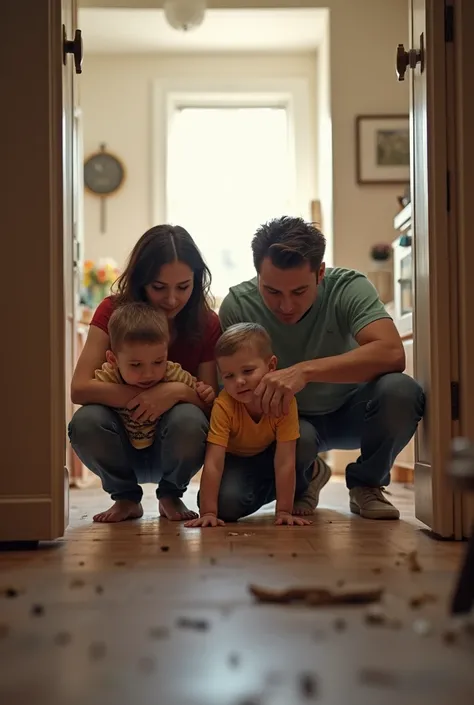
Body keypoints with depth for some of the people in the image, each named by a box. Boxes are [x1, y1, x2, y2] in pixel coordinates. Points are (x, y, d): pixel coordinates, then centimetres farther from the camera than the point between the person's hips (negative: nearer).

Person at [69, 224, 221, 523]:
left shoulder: (206, 323, -11)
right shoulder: (113, 311, -12)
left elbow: (211, 400, -11)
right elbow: (80, 388, -23)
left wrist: (179, 391, -33)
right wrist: (145, 397, -33)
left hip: (175, 449, 0)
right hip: (125, 448, 1)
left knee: (188, 419, -34)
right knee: (85, 422, -32)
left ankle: (171, 495, -2)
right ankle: (126, 497, -2)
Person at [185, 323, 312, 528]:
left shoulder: (284, 400, -32)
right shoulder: (224, 406, -33)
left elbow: (284, 460, -33)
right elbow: (213, 462, -35)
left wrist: (283, 511, -35)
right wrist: (208, 512, -40)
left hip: (268, 457, 2)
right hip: (235, 459, -2)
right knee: (225, 505, -27)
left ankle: (298, 490, 2)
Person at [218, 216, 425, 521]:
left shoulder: (349, 288, -24)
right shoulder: (238, 305, -19)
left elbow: (392, 353, -41)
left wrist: (305, 371, -51)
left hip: (348, 414, 0)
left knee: (402, 392, -35)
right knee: (227, 498, -29)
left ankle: (367, 483, -2)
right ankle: (305, 476, 9)